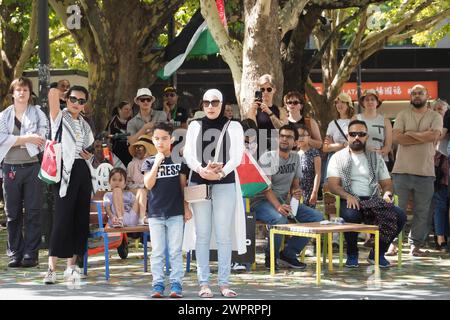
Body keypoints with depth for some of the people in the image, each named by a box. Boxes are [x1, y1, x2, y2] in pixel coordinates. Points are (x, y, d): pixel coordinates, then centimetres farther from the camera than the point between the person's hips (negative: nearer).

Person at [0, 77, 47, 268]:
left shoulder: (37, 113, 7)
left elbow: (42, 138, -7)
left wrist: (16, 140, -12)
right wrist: (28, 138, -11)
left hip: (32, 166, -2)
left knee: (33, 212, -3)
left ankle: (31, 253, 1)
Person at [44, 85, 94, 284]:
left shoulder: (85, 125, 19)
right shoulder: (60, 117, 0)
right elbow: (53, 94, -17)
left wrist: (90, 155, 9)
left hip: (83, 172, 7)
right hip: (65, 171, -7)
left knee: (80, 219, 5)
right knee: (62, 218, -13)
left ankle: (71, 265, 12)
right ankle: (52, 268, -13)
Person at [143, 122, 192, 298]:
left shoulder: (178, 161, 4)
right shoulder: (150, 162, 4)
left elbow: (183, 186, 7)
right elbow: (148, 184, -9)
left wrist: (186, 207, 2)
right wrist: (157, 163, -14)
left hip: (176, 213, -1)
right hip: (156, 214, 1)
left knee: (175, 251, 1)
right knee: (157, 251, 3)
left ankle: (176, 284, 3)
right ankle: (158, 285, 6)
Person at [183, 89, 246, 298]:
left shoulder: (233, 126, 7)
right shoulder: (194, 126, 11)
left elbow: (237, 155, -3)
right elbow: (188, 153, -1)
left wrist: (222, 172, -22)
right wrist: (201, 170, -21)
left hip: (225, 184, -1)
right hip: (199, 184, 1)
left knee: (224, 235, -1)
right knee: (202, 235, 1)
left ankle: (224, 283, 3)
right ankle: (204, 283, 4)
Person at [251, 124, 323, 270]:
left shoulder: (295, 157, 11)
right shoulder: (268, 157, -11)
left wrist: (296, 192, -8)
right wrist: (278, 206, -37)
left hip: (284, 201, 7)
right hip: (262, 201, -7)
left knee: (318, 218, -9)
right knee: (280, 218, -39)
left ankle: (288, 254, -2)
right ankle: (271, 257, -15)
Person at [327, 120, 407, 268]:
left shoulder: (375, 157, 20)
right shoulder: (338, 157, 9)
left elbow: (386, 183, 19)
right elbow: (333, 184, -2)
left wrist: (387, 194, -6)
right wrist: (348, 196, -22)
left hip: (373, 200, 4)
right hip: (350, 200, -4)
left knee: (400, 215, -23)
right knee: (351, 215, -40)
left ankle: (377, 253, -4)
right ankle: (352, 254, -13)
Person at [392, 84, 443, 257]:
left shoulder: (435, 117, 7)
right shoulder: (403, 115, 7)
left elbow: (434, 135, -12)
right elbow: (397, 137, -8)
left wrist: (410, 133, -7)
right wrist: (424, 137, -9)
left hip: (425, 172, 1)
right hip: (402, 170, -1)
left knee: (422, 212, 4)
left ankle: (415, 244, 13)